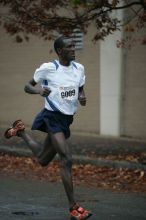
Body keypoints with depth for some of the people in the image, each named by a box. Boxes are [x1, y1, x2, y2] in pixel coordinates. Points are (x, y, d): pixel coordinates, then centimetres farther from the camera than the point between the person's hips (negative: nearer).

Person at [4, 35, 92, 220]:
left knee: (43, 160, 22)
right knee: (66, 159, -20)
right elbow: (27, 86, -2)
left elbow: (80, 89, 17)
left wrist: (82, 97, -6)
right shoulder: (48, 68, -13)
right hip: (53, 117, -7)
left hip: (66, 119, 7)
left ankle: (21, 132, 47)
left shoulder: (79, 68, 3)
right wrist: (39, 90, -24)